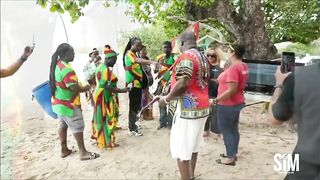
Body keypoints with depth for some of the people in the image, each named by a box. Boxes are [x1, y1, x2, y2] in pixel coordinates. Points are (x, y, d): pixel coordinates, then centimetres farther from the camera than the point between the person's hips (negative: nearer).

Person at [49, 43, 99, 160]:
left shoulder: (57, 65, 6)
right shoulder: (66, 69, -25)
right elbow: (74, 88, -29)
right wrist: (85, 88, -11)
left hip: (59, 102, 10)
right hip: (68, 104, -10)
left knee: (63, 125, 18)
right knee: (77, 127, 0)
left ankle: (64, 150, 30)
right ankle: (83, 153, 9)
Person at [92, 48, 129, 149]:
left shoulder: (101, 67, 11)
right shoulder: (106, 70, -22)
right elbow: (107, 87, -27)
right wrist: (121, 90, -22)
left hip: (100, 96, 10)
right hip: (105, 97, -10)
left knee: (101, 119, 18)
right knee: (107, 119, -1)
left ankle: (100, 138, 31)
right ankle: (108, 142, 9)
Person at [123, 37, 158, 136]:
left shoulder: (134, 55, 19)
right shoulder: (129, 54, -13)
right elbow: (138, 60, -34)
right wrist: (151, 62, -50)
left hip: (137, 84, 9)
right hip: (133, 84, -9)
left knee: (136, 106, 16)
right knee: (133, 106, -5)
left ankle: (133, 125, 29)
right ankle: (131, 129, 2)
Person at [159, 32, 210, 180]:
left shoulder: (186, 56, -15)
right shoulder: (203, 58, 15)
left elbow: (183, 83, -25)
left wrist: (166, 99, -14)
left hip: (188, 108, -10)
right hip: (201, 107, 10)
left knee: (181, 148, -1)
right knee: (193, 145, 19)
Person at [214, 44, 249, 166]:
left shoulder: (233, 68, -24)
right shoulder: (243, 66, 6)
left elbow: (231, 90, -27)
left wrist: (216, 100, -21)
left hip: (228, 104, -9)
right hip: (237, 102, 10)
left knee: (226, 130, 2)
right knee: (233, 129, 18)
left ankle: (230, 158, 11)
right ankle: (233, 153, 30)